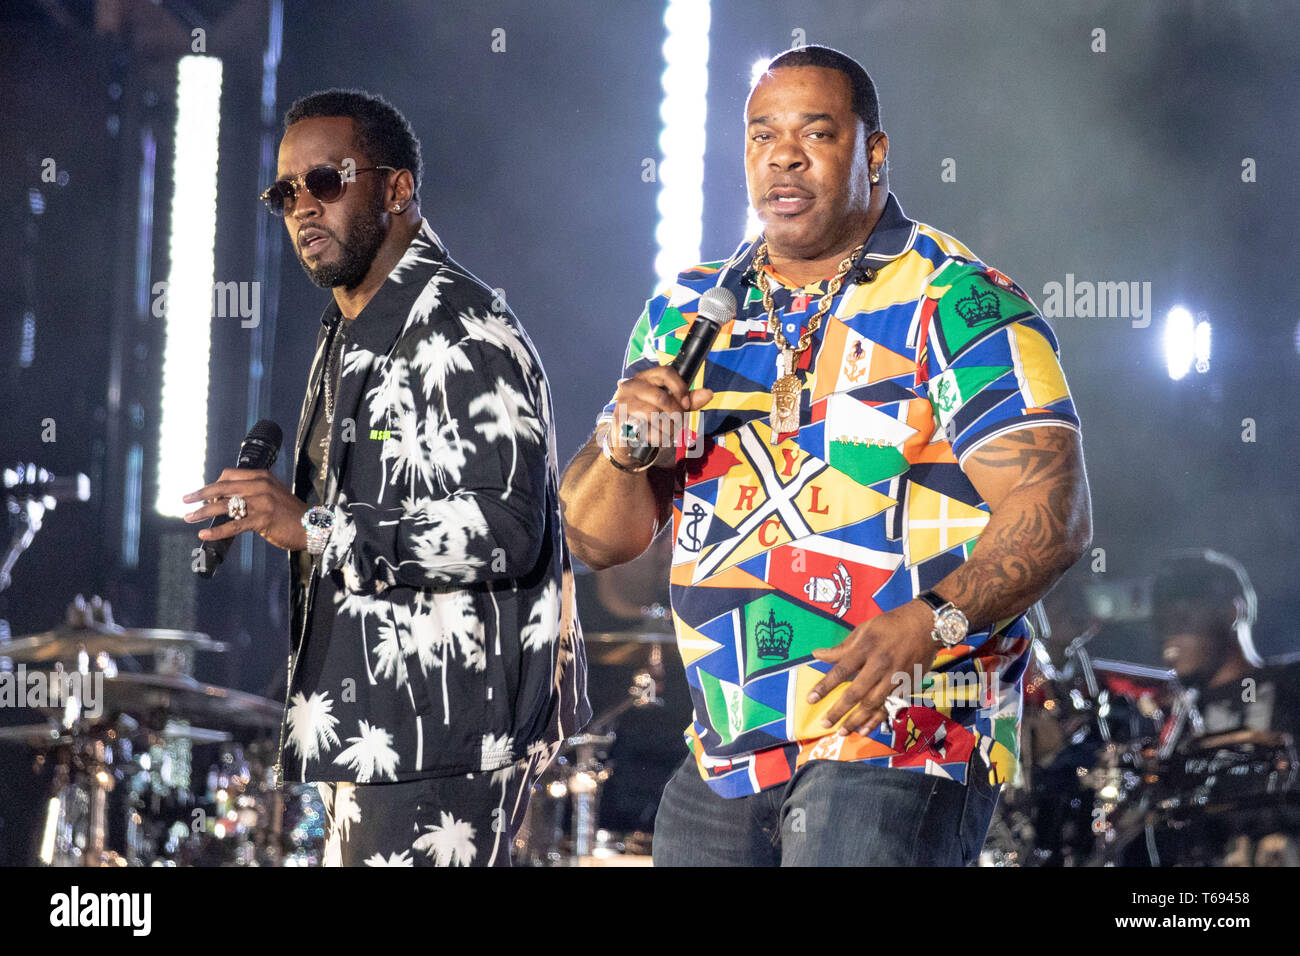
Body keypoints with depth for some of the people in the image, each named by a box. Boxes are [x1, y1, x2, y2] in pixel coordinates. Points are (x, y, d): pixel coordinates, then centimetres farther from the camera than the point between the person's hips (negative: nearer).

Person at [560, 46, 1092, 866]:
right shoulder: (685, 318, 13)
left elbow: (1053, 517, -14)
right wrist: (622, 446, -9)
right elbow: (599, 538, 12)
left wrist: (930, 621, -29)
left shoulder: (960, 308, -5)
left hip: (902, 743, -6)